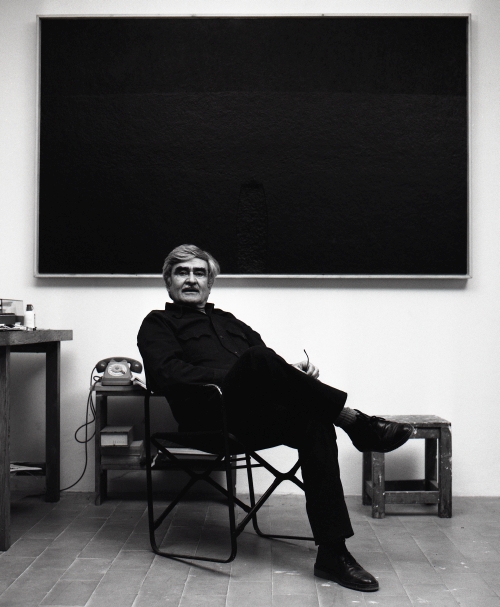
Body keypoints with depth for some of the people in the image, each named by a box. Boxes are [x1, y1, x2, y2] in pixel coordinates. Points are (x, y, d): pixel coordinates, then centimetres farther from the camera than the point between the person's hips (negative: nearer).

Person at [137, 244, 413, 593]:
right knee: (258, 357, -33)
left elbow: (271, 368, 25)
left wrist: (295, 373, 0)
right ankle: (355, 422, -24)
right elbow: (167, 374, -3)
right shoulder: (159, 324, 18)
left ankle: (332, 553, -29)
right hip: (211, 416, -5)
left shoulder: (229, 322, 34)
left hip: (256, 419, 5)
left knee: (315, 423, -27)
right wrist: (236, 375, -13)